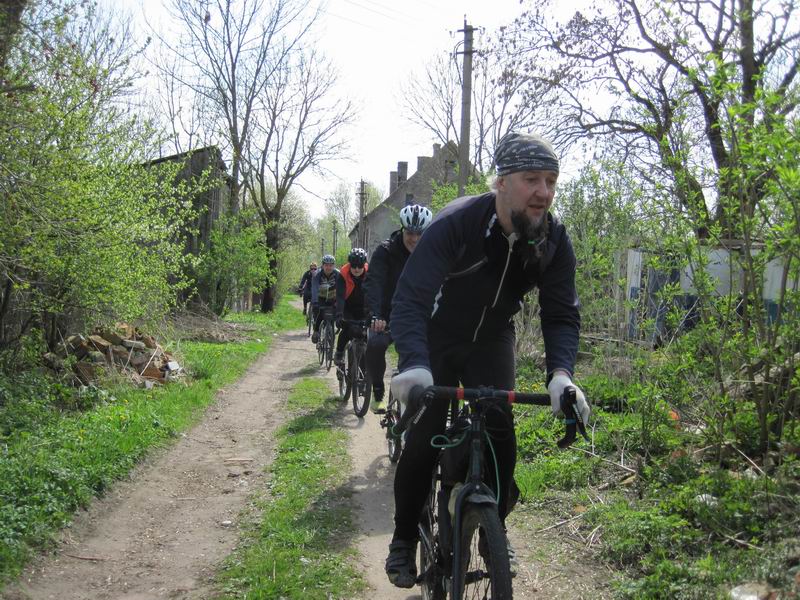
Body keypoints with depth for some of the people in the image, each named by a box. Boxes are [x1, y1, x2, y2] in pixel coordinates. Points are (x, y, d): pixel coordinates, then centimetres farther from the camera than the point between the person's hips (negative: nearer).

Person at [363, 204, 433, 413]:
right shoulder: (385, 251, -13)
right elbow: (374, 284, -25)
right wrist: (375, 316, -41)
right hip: (388, 315, -2)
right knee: (375, 345, -28)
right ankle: (378, 392, -8)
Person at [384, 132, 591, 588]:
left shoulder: (555, 240, -19)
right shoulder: (456, 223, -33)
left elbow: (562, 314, -17)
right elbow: (410, 299, -39)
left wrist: (561, 373, -37)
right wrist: (415, 364, -57)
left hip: (492, 342, 3)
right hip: (437, 339, -3)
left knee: (501, 436, -9)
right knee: (424, 440, -8)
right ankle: (405, 538, 12)